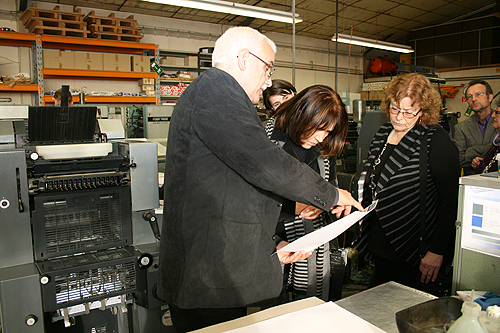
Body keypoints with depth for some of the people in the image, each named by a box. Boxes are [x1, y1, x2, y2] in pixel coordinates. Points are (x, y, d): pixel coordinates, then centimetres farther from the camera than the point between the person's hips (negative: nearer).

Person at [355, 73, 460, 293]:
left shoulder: (436, 141, -14)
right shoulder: (383, 134, 6)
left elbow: (451, 199, -15)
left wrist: (437, 251, -16)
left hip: (414, 253, -6)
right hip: (379, 246, 6)